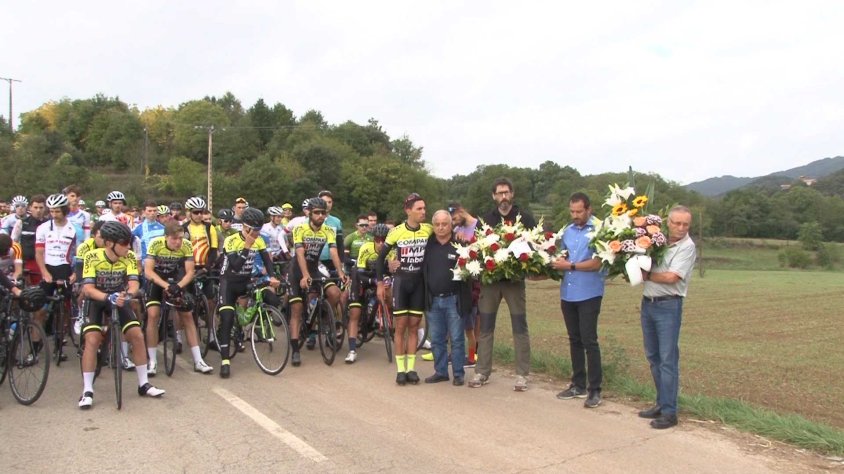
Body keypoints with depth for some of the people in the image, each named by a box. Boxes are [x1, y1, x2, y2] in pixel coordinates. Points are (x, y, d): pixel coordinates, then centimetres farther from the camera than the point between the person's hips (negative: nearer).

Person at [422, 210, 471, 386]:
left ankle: (458, 373, 14)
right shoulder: (428, 245, 7)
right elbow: (422, 270, 12)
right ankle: (440, 371, 23)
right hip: (433, 300, 4)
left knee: (456, 338, 3)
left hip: (454, 300, -4)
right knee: (436, 339, 11)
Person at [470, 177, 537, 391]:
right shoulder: (486, 219, 9)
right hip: (489, 278, 3)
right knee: (485, 328, 6)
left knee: (520, 328, 2)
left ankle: (522, 374, 10)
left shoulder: (524, 217, 1)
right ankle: (482, 372, 15)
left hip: (514, 279, -2)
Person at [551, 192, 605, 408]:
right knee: (574, 340, 13)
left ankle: (595, 390, 6)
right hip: (567, 293, 7)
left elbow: (597, 263, -15)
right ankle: (578, 385, 24)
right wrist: (557, 263, 0)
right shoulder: (567, 231, 12)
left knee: (589, 341, -3)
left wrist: (570, 266, -15)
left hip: (589, 294, -7)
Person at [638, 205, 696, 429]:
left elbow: (671, 277, -18)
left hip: (668, 306, -7)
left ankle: (669, 412, 2)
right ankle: (661, 403, 26)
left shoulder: (687, 247, -9)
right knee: (653, 356, 14)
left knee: (668, 359, -4)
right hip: (648, 302, 7)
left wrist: (646, 275, -5)